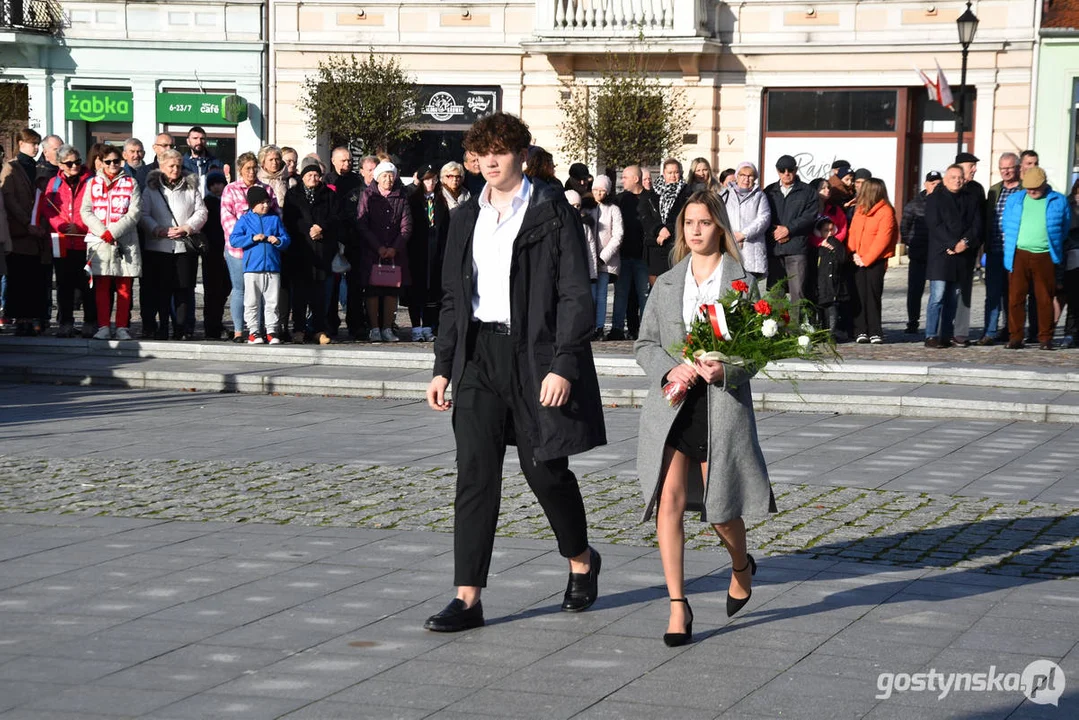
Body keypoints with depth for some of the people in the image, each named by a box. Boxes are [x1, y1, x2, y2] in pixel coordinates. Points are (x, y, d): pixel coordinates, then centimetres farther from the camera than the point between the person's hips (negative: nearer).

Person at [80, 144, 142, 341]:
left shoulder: (131, 183, 8)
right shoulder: (93, 183, 13)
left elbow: (135, 213, -2)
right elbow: (86, 212, 4)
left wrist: (114, 232, -12)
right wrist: (102, 232, -11)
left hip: (125, 242, -1)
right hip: (99, 242, 1)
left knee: (124, 287, -1)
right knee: (101, 286, -1)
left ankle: (122, 327, 3)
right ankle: (103, 327, 2)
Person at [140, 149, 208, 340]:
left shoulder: (191, 188, 11)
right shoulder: (151, 189, 7)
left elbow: (201, 213, 6)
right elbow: (144, 215, 0)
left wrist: (186, 228, -10)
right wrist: (160, 230, -14)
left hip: (186, 245, 1)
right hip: (158, 246, -1)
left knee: (183, 288, -1)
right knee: (162, 289, 0)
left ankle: (180, 328, 4)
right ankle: (162, 328, 6)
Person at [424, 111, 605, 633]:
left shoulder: (552, 213, -4)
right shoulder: (467, 219, 13)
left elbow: (575, 296, -8)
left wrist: (563, 365, -16)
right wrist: (442, 368, 12)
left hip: (535, 355, -4)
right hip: (479, 355, 4)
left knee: (545, 468, 5)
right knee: (475, 473, -3)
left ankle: (581, 560, 32)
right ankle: (468, 598, -4)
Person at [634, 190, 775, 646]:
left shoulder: (742, 283, 2)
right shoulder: (666, 284, 11)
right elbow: (644, 344, 10)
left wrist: (724, 369, -20)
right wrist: (669, 369, -10)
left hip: (723, 405, -2)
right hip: (670, 404, 2)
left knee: (721, 510, 5)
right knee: (668, 500, -12)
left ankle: (741, 567, 40)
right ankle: (677, 607, -7)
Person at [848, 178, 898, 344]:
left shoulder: (886, 212, -7)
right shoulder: (860, 210, 12)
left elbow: (882, 239, -12)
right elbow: (852, 232, 12)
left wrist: (866, 259, -14)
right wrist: (853, 253, -4)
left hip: (875, 261, -5)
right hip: (859, 260, 5)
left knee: (873, 295, -4)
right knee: (860, 295, 1)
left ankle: (874, 332, 1)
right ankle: (861, 331, 3)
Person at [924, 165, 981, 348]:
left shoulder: (971, 200, 16)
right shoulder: (934, 199, 3)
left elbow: (976, 225, 8)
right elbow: (935, 226, -8)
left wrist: (965, 242, -10)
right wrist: (952, 245, -15)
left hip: (961, 256, 5)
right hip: (940, 255, -5)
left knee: (953, 298, 5)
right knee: (937, 296, -10)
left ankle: (947, 336, 8)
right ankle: (931, 336, -10)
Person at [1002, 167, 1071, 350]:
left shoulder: (1059, 201, 8)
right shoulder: (1014, 200, 13)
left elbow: (1064, 228, 15)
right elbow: (1006, 225, 21)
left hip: (1044, 257, -1)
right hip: (1019, 255, 1)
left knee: (1045, 299, 0)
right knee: (1015, 297, -2)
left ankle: (1045, 338, 7)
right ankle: (1015, 337, 3)